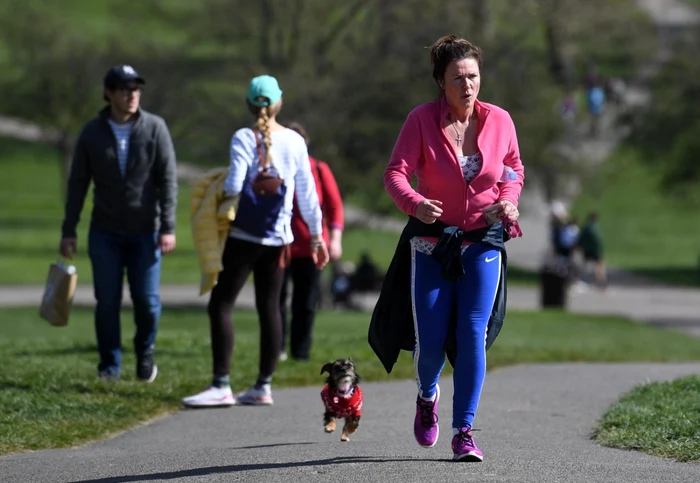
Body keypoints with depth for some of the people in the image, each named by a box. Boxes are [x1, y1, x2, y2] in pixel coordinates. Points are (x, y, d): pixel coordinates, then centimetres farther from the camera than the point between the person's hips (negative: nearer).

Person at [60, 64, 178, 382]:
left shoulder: (154, 128, -4)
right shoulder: (92, 133, 0)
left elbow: (168, 179, -4)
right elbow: (77, 183, 5)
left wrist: (168, 228, -10)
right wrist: (68, 231, 2)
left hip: (145, 231, -1)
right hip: (105, 233, 1)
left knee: (147, 300, -3)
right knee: (107, 302, 0)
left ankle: (145, 353, 23)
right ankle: (109, 365, 12)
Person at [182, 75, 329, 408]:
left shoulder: (244, 138, -8)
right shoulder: (295, 142, 4)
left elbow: (234, 185, -18)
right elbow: (307, 195, 7)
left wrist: (221, 193, 5)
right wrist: (316, 237, 15)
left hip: (244, 236, -5)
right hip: (278, 239, 5)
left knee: (220, 305, -3)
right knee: (269, 309, 9)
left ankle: (221, 386, -11)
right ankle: (263, 387, 11)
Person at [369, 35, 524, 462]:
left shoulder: (499, 121, -3)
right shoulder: (421, 120, -10)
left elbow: (514, 169, 13)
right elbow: (396, 173, -16)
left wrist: (508, 201, -7)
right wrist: (415, 203, -36)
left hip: (483, 242, 1)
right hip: (431, 241, -1)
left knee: (473, 336, -10)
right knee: (430, 341, -1)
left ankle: (464, 431, -3)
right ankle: (427, 395, 34)